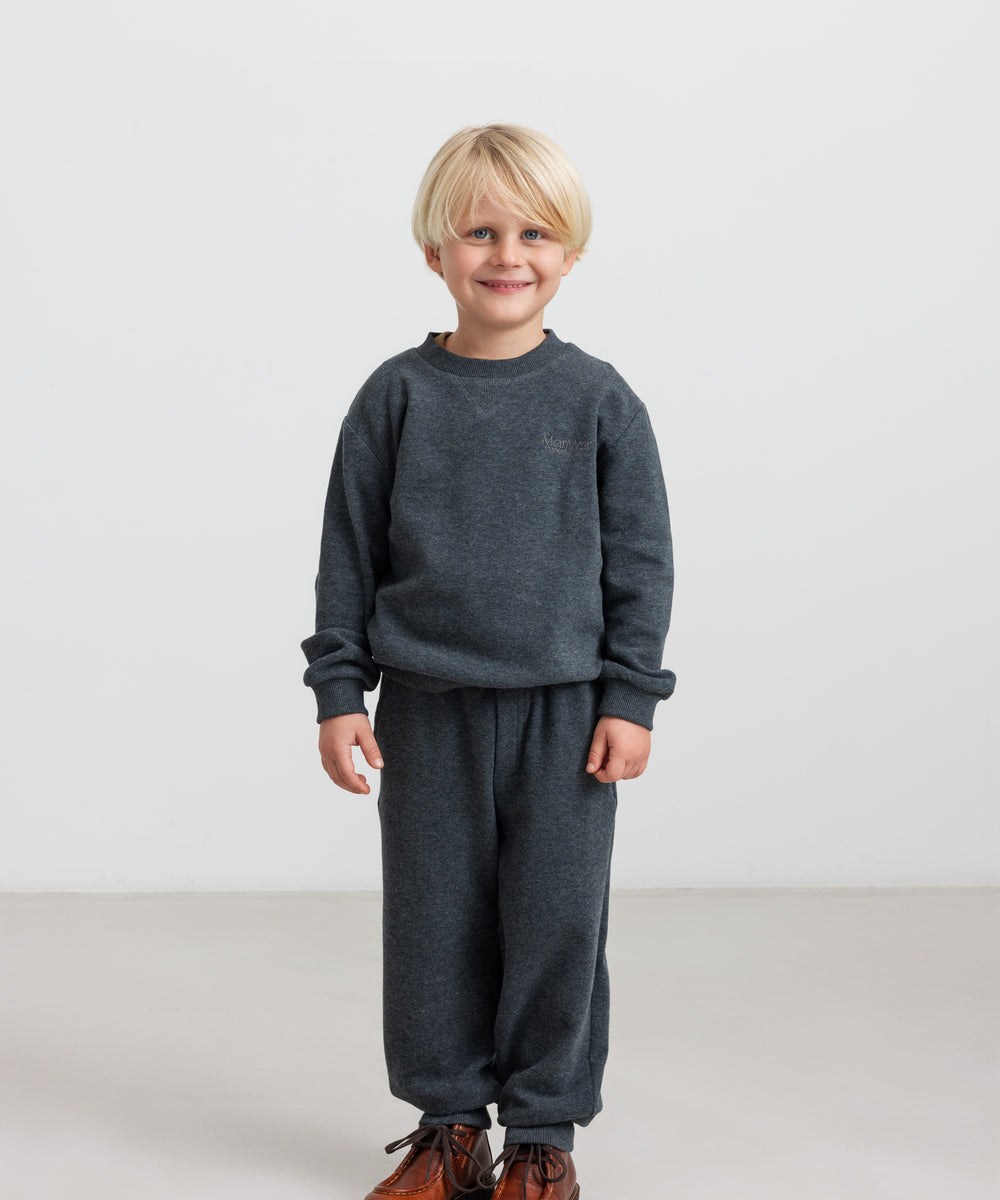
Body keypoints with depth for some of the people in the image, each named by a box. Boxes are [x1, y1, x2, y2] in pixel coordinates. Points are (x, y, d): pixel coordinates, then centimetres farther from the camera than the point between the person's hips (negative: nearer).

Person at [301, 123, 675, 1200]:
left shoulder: (599, 401, -1)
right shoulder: (397, 397, 1)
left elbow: (640, 560, 2)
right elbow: (350, 553, 5)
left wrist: (630, 698, -3)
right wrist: (338, 690, 1)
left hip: (567, 711, -1)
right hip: (427, 711, 1)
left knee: (558, 923, 4)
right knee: (433, 925, 8)